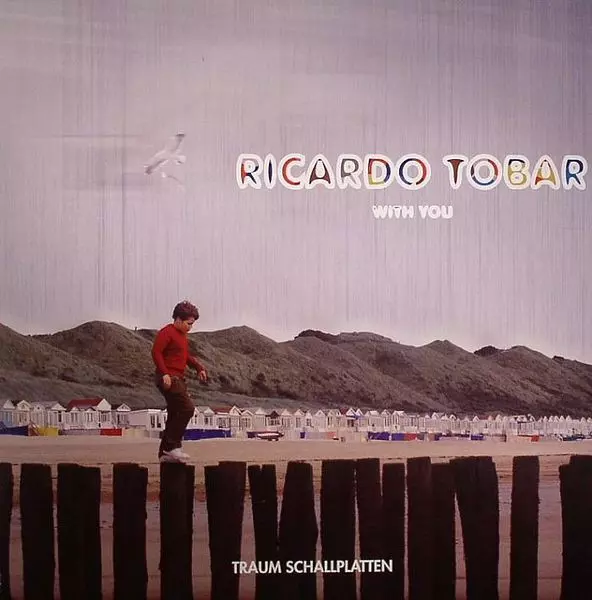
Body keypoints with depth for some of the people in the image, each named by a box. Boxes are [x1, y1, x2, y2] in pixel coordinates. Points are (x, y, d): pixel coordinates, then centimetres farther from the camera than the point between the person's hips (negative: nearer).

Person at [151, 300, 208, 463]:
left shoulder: (182, 335, 20)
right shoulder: (167, 332, -10)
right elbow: (156, 352, -18)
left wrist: (199, 367, 16)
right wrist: (164, 373, -26)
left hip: (179, 378, 10)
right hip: (168, 378, -10)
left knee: (175, 415, 9)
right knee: (187, 408, -19)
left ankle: (165, 453, 13)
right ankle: (172, 446, -15)